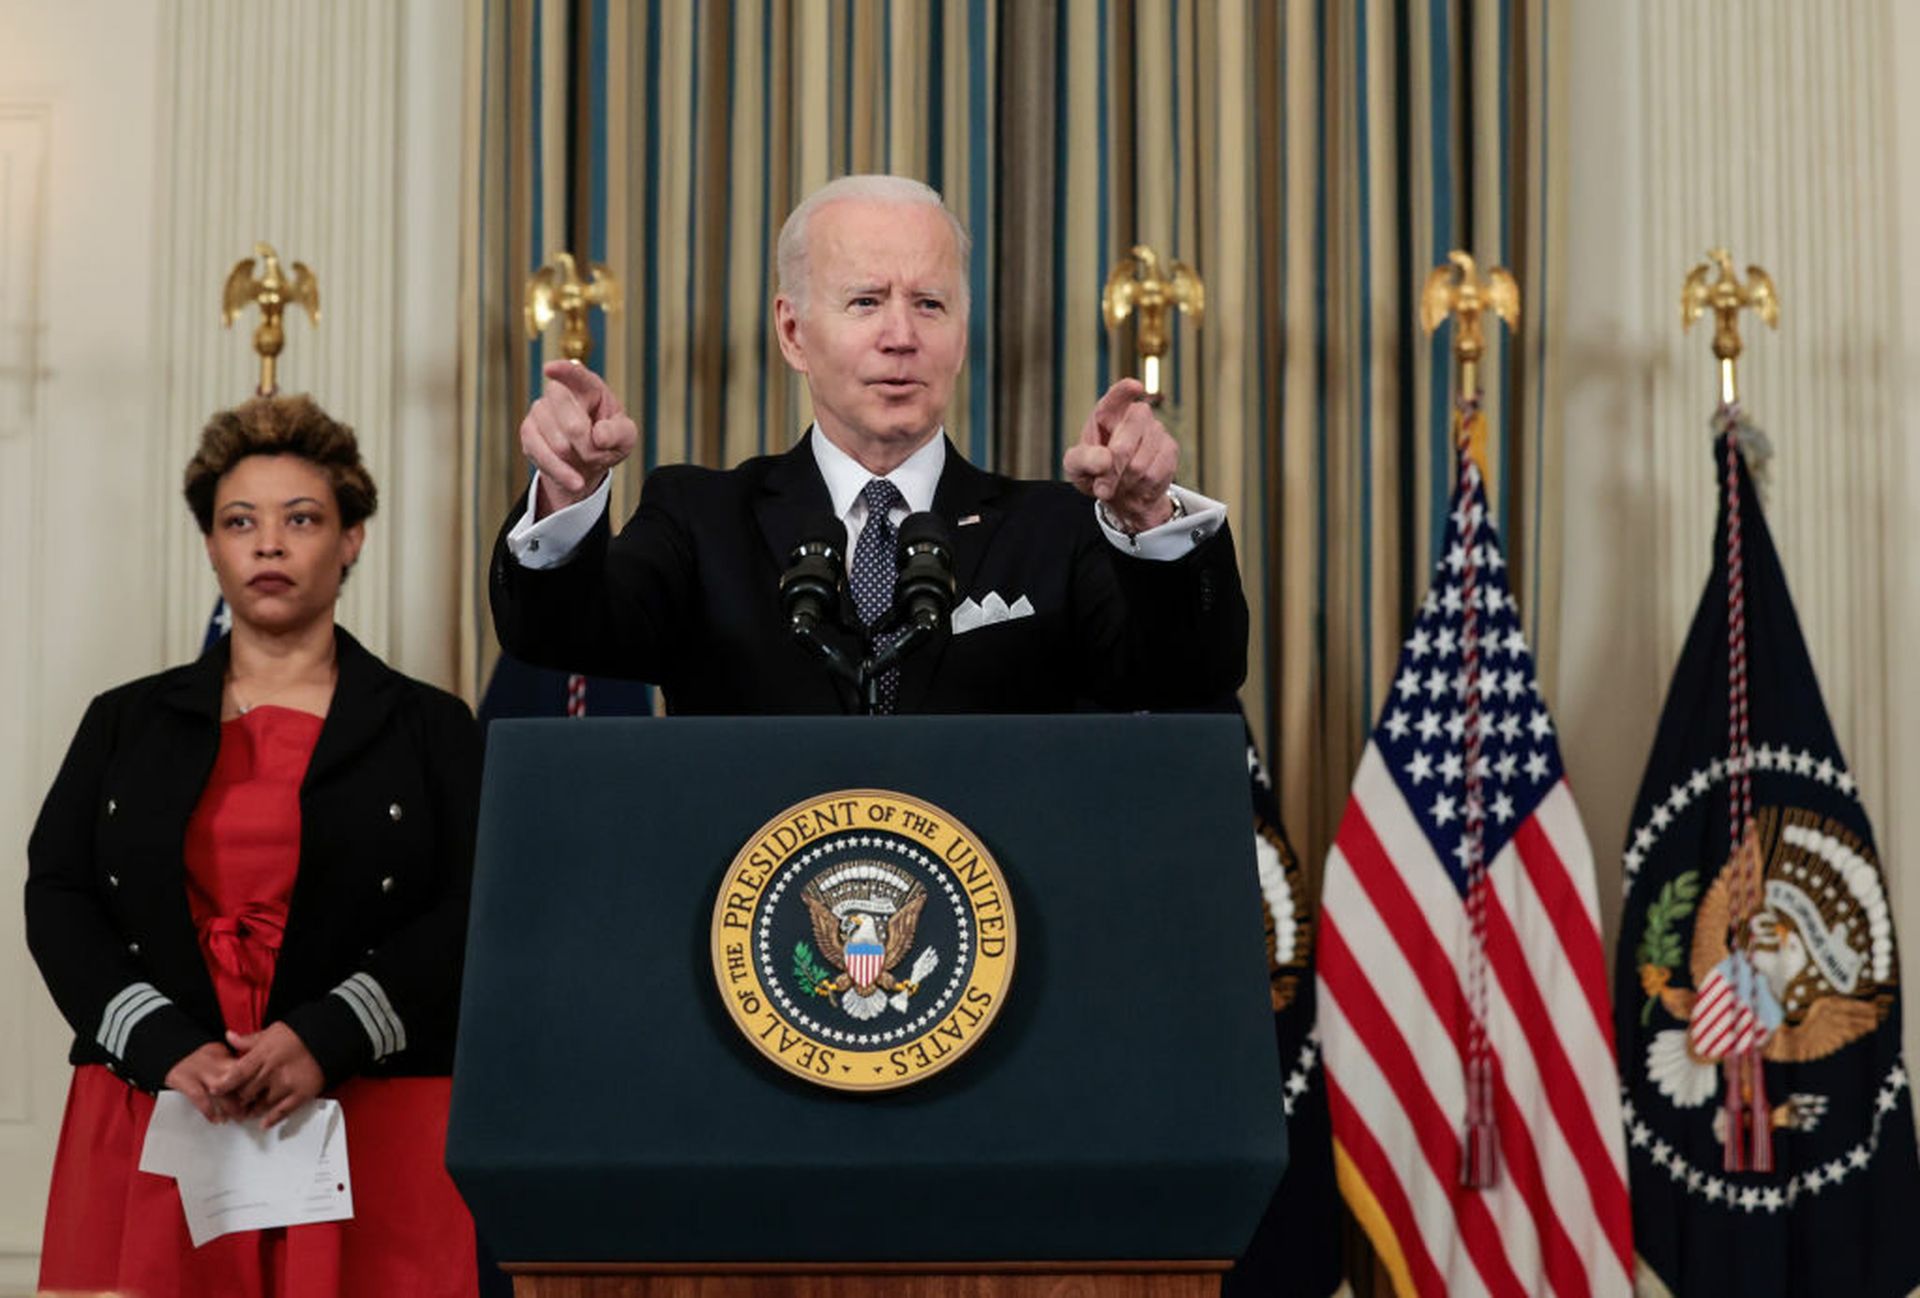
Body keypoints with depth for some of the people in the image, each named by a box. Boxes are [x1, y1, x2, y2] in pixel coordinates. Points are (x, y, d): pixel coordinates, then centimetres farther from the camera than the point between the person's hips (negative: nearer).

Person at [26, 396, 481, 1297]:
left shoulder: (428, 730, 8)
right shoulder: (126, 724, 14)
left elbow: (472, 914, -2)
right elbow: (56, 901, 5)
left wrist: (325, 1041, -16)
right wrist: (167, 1049, -11)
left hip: (373, 1135, -1)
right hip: (156, 1126, 2)